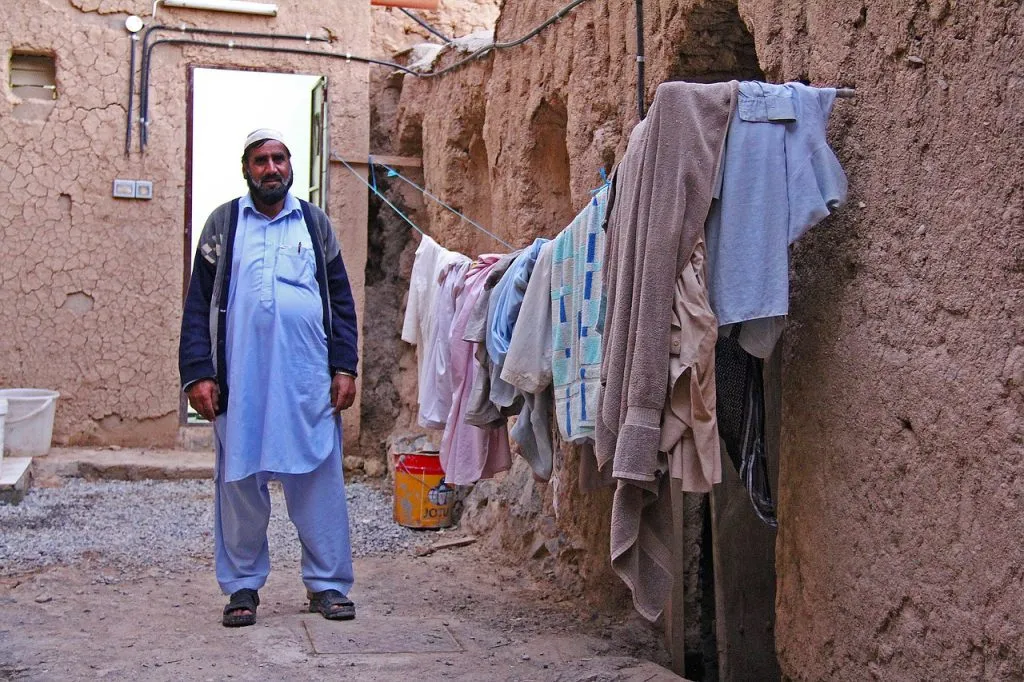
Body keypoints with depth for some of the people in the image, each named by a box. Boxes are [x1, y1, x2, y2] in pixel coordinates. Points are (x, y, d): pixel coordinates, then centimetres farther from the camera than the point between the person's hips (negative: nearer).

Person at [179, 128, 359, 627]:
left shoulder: (315, 223, 14)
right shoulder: (224, 224, 10)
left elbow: (341, 300, 12)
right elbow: (199, 303, 7)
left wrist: (344, 367, 3)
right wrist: (198, 373, -3)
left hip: (308, 376, 1)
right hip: (241, 377, 0)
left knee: (319, 478, 1)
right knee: (239, 482, 4)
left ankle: (327, 584, 10)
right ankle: (243, 586, 16)